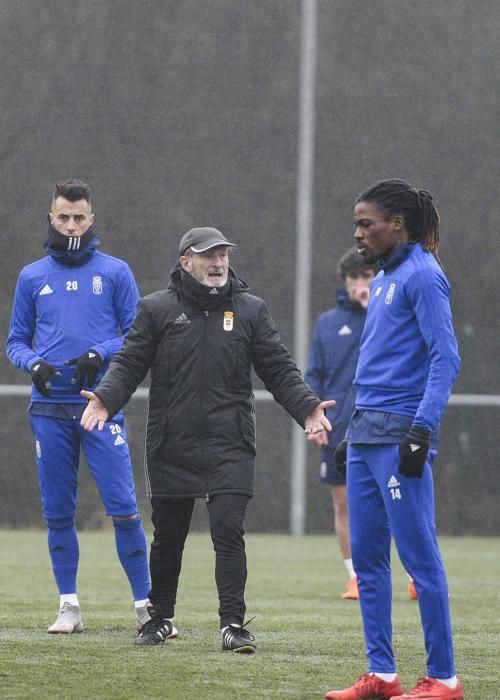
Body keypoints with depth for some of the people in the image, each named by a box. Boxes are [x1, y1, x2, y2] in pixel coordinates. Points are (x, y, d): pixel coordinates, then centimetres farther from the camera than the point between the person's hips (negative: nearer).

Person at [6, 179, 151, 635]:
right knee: (58, 512, 4)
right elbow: (16, 340, 14)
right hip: (50, 408, 2)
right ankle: (69, 606, 11)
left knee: (123, 506, -9)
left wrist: (100, 355, -13)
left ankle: (145, 602, -5)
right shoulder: (32, 277, 12)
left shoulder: (115, 272, 6)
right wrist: (33, 363, -7)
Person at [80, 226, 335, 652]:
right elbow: (129, 364, 3)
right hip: (172, 448, 1)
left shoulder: (250, 310, 7)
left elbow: (280, 370, 8)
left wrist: (307, 407, -7)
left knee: (229, 531, -11)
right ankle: (161, 617, 27)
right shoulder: (157, 309, 4)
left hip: (231, 446, -1)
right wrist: (105, 400, -15)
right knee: (168, 536, 11)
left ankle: (233, 624, -10)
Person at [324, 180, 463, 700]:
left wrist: (421, 430, -22)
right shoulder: (381, 281, 18)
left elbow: (445, 358, -15)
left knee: (419, 556, -7)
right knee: (367, 556, 8)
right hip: (365, 434, 9)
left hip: (399, 436, -9)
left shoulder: (421, 276, -9)